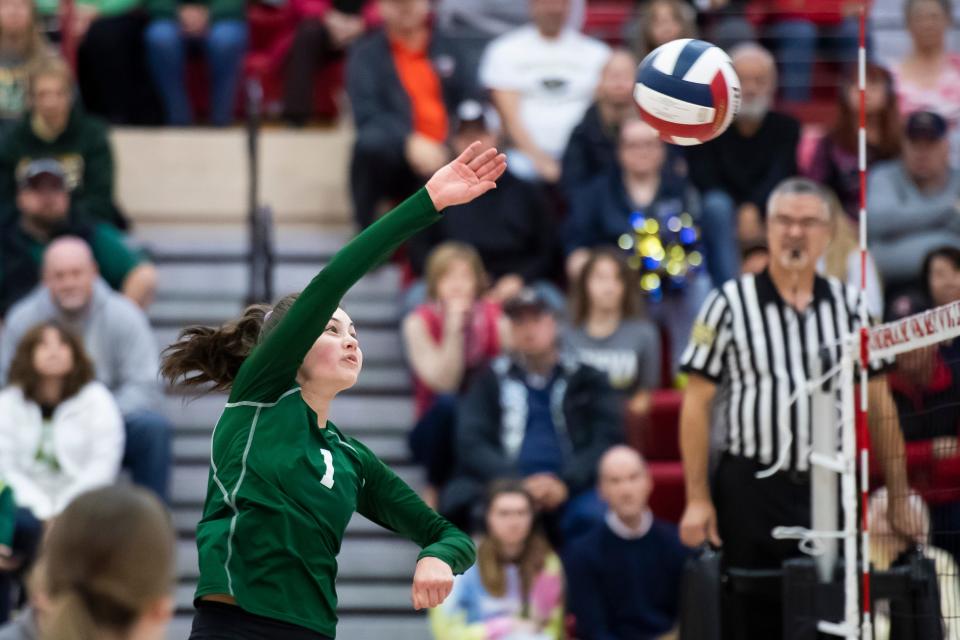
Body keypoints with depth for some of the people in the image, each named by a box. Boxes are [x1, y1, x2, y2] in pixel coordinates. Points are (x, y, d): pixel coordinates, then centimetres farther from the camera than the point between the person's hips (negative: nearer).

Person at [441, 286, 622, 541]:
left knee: (594, 515, -34)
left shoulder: (586, 379, 16)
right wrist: (516, 484, -14)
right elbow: (471, 443, 4)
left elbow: (608, 441, 5)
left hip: (572, 489, 0)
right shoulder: (491, 379, 16)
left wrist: (564, 483, -13)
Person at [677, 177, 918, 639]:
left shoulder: (848, 305, 9)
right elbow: (697, 403, -1)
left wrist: (899, 497, 8)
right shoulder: (730, 304, 0)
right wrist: (697, 498, -7)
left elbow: (878, 405, 12)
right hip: (751, 491, -3)